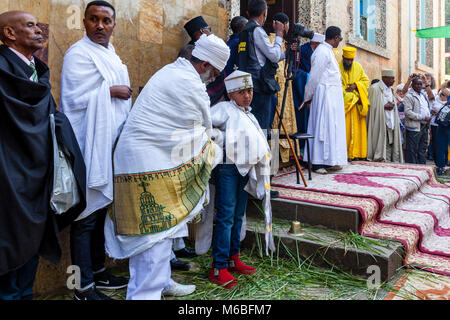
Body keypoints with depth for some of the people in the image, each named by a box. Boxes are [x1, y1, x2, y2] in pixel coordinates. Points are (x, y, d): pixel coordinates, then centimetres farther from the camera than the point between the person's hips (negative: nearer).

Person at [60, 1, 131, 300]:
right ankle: (84, 286, 10)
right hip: (90, 147, -8)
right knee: (87, 215, -3)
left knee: (101, 209, 16)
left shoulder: (111, 54, 18)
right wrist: (111, 91, -10)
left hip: (111, 145, 8)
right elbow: (76, 98, -18)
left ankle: (98, 270, 30)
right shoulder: (78, 54, -8)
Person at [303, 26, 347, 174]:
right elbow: (314, 76, -13)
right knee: (323, 127, -8)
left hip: (333, 95, 10)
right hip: (325, 94, -10)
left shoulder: (327, 50, 20)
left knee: (332, 127, 9)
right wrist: (308, 97, -7)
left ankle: (331, 161, 15)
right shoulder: (322, 51, -12)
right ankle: (318, 163, -3)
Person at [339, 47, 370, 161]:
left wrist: (356, 85, -9)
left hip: (357, 104, 5)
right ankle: (345, 154, -5)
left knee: (357, 127, 2)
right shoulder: (337, 67, -5)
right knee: (345, 128, -8)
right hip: (343, 103, -4)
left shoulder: (358, 67, 10)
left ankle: (356, 153, 7)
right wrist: (351, 97, -11)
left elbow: (366, 80, 13)